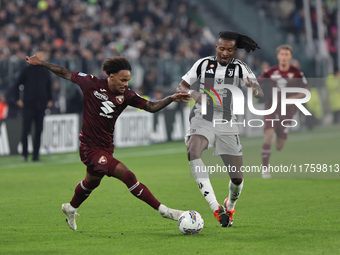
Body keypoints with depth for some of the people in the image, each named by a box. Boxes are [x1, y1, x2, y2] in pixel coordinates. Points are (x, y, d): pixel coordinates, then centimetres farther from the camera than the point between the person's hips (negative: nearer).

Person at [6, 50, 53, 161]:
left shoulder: (46, 73, 13)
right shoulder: (27, 70, 4)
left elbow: (49, 87, 24)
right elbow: (16, 85, 6)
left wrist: (49, 100, 11)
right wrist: (17, 99, -2)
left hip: (41, 106, 3)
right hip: (28, 105, -3)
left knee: (38, 131, 1)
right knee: (25, 130, -8)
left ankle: (35, 155, 6)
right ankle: (24, 154, 2)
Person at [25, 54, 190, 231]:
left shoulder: (126, 95, -5)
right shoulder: (92, 84, -14)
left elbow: (151, 106, -9)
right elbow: (65, 74, -2)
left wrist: (171, 99, -24)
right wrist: (40, 63, 1)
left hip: (106, 148, 7)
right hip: (90, 148, -7)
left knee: (92, 182, 30)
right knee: (127, 176, -19)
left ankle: (70, 209, 58)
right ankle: (163, 210, -17)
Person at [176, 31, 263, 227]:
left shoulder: (240, 68, -1)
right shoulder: (203, 64, 2)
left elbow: (260, 94, -14)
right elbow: (181, 87, 8)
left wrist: (254, 89, -38)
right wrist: (194, 93, -14)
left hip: (228, 125, 1)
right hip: (202, 121, 0)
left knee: (237, 177, -1)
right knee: (192, 152, -33)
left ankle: (230, 205, 37)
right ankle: (215, 207, -37)